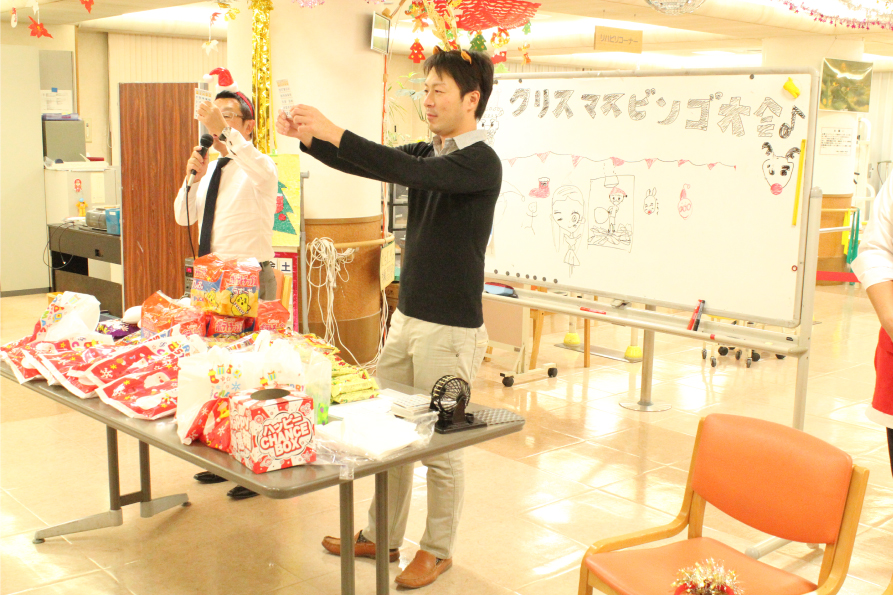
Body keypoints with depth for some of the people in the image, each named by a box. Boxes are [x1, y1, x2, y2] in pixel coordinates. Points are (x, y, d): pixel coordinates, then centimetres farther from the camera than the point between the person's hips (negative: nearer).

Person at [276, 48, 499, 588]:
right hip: (407, 318, 8)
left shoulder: (481, 163, -15)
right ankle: (382, 537, 30)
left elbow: (407, 172, -29)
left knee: (441, 444, 4)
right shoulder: (429, 153, 11)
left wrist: (331, 130, -31)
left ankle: (438, 551, 22)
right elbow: (370, 165, 3)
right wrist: (307, 138, -12)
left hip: (450, 328, -8)